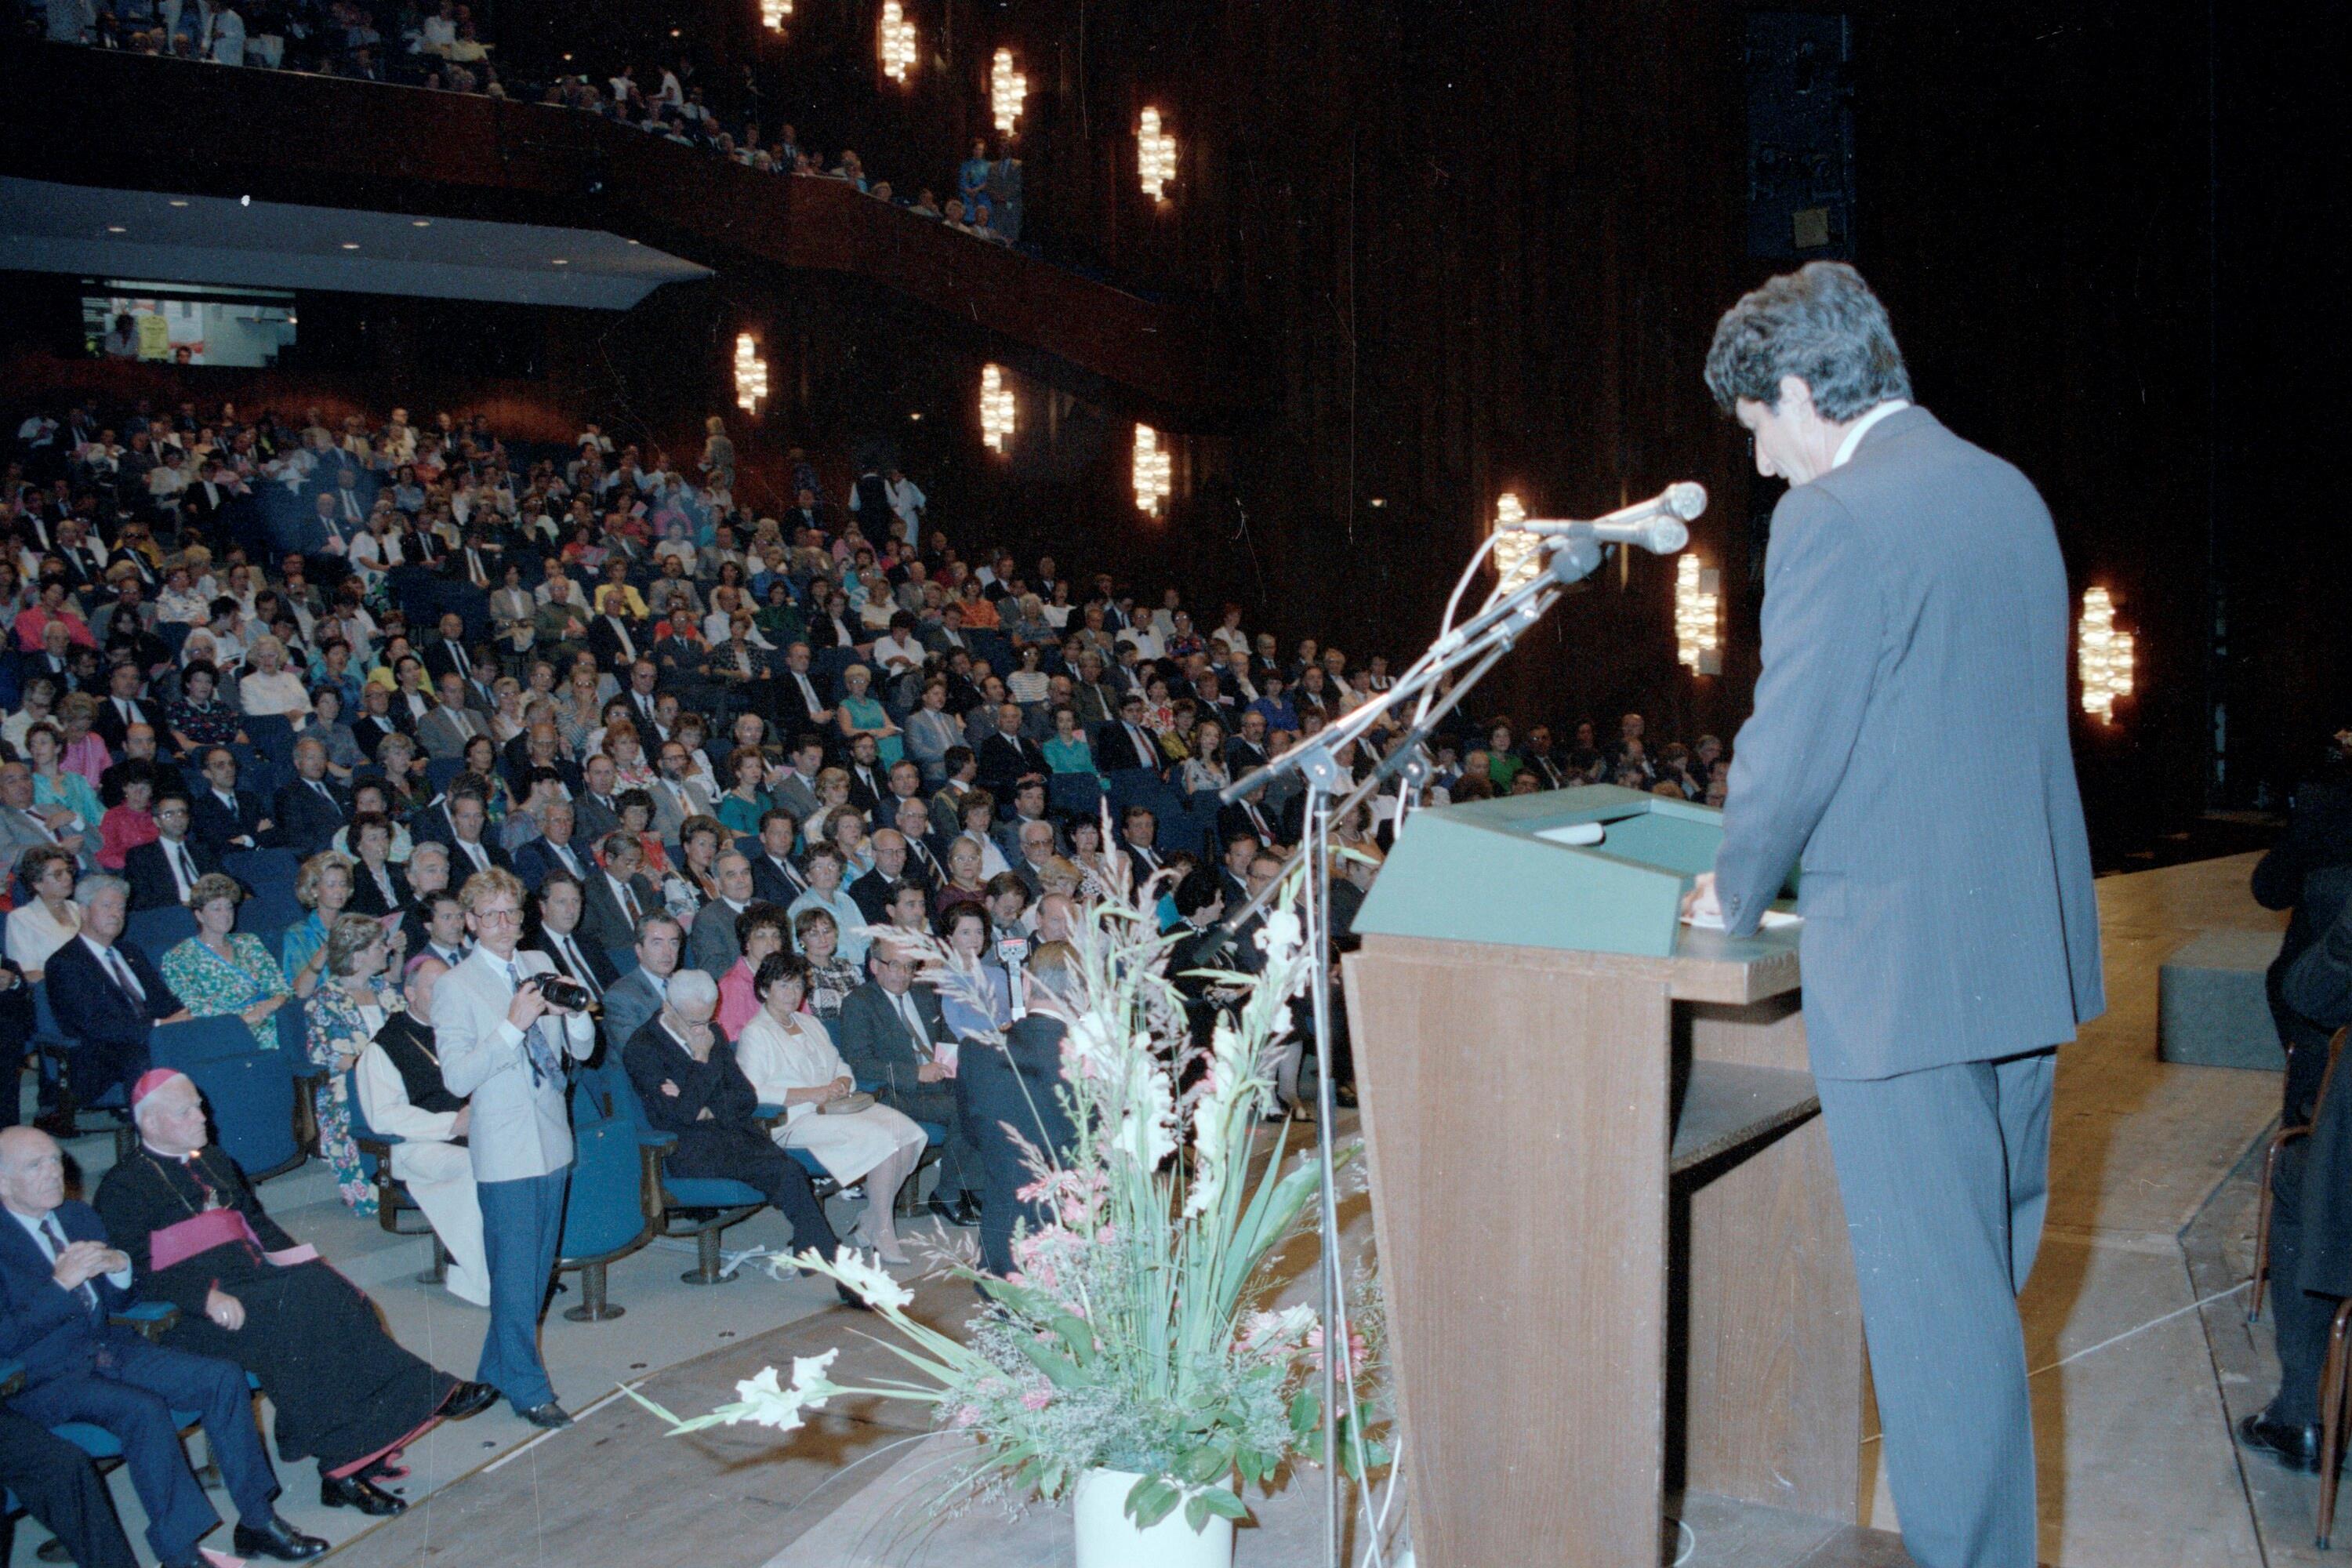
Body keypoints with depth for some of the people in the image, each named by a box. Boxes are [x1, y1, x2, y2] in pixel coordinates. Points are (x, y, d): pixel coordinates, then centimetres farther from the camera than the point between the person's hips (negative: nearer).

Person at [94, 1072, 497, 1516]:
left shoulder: (216, 1164, 22)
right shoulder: (124, 1187, 0)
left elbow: (262, 1228, 22)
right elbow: (138, 1272, -11)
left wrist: (321, 1275, 5)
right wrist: (208, 1297, -26)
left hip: (255, 1284, 7)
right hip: (192, 1315, -7)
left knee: (332, 1298, -21)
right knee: (293, 1316, -30)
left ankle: (346, 1467, -26)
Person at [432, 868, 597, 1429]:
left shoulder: (540, 965, 8)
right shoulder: (455, 987, -8)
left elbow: (583, 1051, 10)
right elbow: (458, 1078, -18)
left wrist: (574, 1012, -11)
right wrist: (513, 1025, -25)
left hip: (552, 1139, 6)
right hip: (506, 1150, -6)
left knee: (538, 1269, 15)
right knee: (516, 1273, -1)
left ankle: (499, 1368, 32)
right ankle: (527, 1388, 12)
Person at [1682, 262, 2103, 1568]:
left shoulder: (1833, 515, -15)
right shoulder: (2010, 494, 12)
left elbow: (1791, 742, -16)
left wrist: (1737, 895, 2)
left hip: (1904, 962, -9)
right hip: (2028, 941, 9)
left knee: (1932, 1292, 0)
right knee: (1991, 1264, 23)